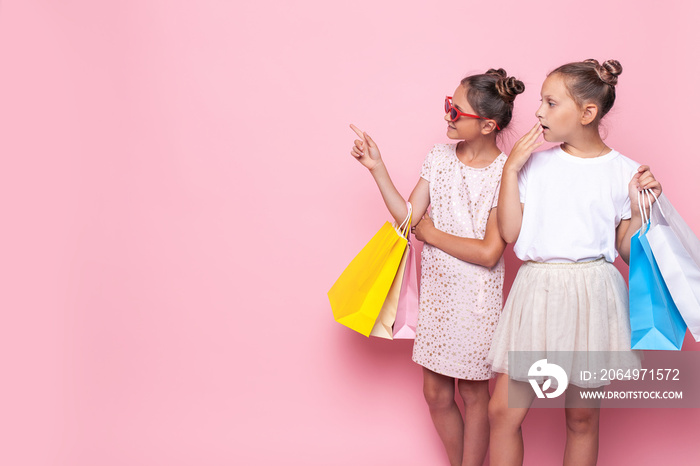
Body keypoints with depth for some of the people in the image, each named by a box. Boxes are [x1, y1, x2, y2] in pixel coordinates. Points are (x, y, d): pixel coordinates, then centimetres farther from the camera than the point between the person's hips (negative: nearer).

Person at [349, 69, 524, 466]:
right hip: (436, 288, 5)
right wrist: (377, 168, -8)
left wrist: (431, 233, -12)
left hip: (477, 295, -5)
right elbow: (408, 217, -2)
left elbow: (488, 253, -20)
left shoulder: (506, 173, -15)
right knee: (436, 393, 14)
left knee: (473, 392, 12)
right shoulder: (440, 157, 1)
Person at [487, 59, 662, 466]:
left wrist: (642, 204, -10)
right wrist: (511, 168, -5)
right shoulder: (535, 162, 5)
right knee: (503, 410, 0)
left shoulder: (623, 171, 1)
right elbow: (510, 232, -3)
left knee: (583, 417, 11)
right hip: (536, 290, 1)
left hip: (592, 295, -1)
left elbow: (628, 251, 4)